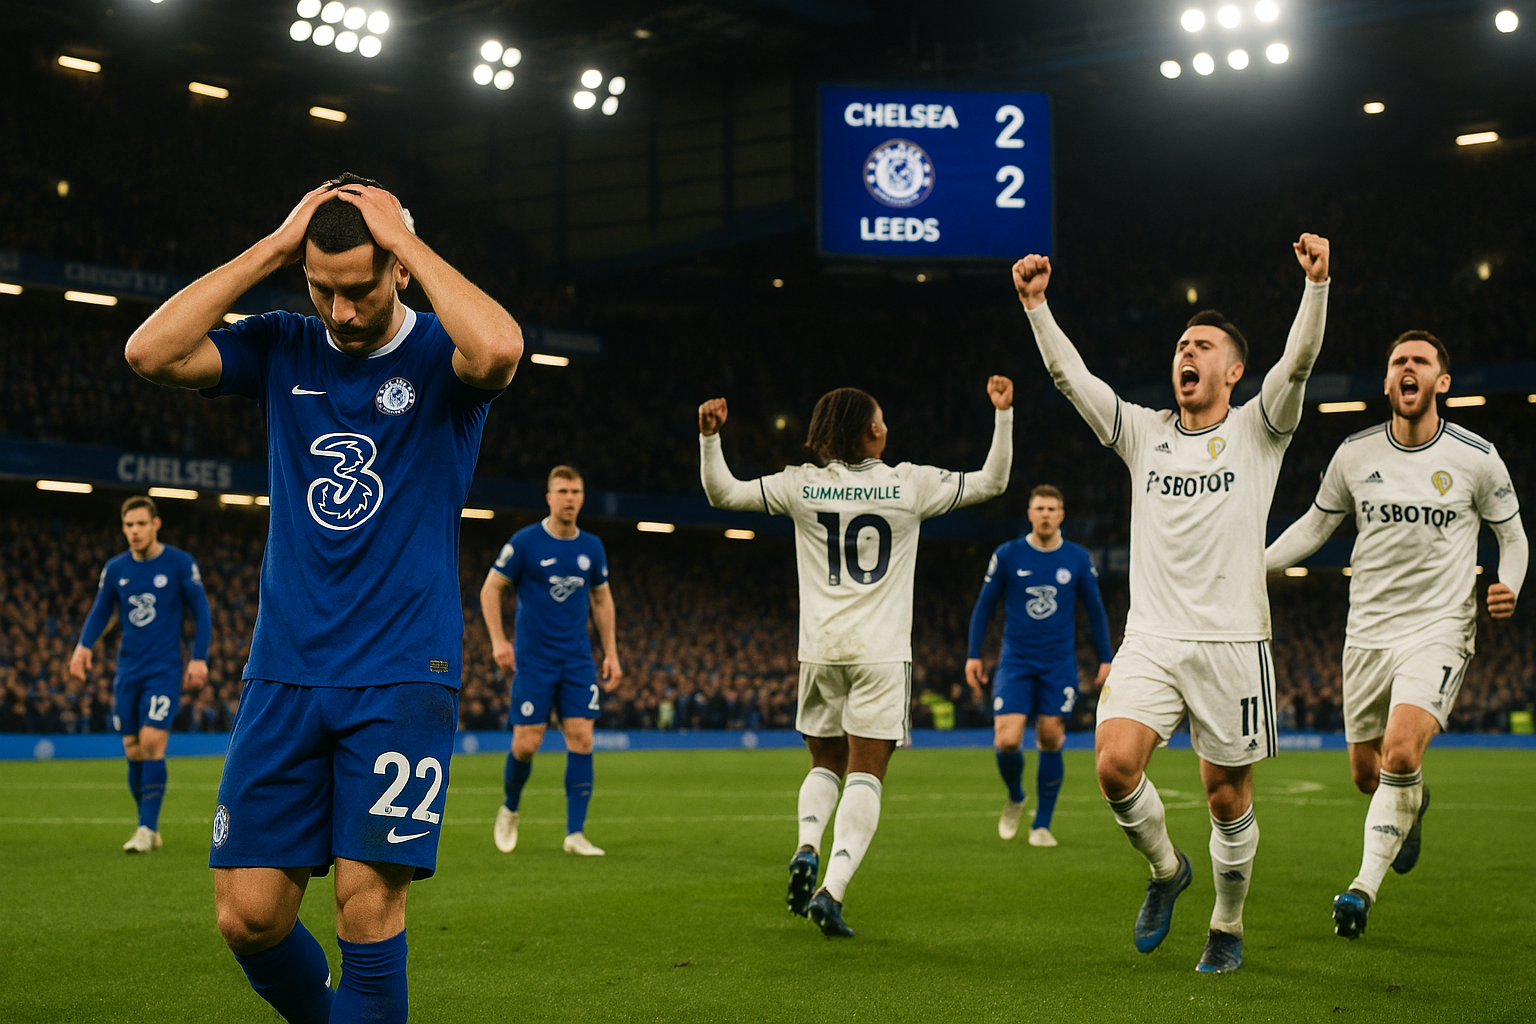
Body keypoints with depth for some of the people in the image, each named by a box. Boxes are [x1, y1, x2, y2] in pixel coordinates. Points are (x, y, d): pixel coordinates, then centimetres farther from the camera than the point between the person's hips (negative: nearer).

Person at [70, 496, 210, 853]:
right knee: (133, 752, 4)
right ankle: (149, 827, 18)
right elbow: (100, 611, 14)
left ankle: (147, 828, -12)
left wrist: (199, 658, -7)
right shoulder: (115, 569, 6)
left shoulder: (180, 564, -4)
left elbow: (201, 612, 0)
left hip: (164, 669, -4)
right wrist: (84, 645, -4)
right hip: (128, 672, 4)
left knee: (151, 743, -17)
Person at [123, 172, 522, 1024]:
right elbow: (150, 352, -7)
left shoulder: (440, 356, -1)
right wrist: (272, 249, -7)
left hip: (402, 676, -3)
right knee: (248, 915, 0)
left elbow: (498, 349, -27)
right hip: (284, 674, 3)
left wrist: (410, 243, -15)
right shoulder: (282, 350, 8)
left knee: (368, 903, -12)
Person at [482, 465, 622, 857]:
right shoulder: (524, 542, -6)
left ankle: (575, 833, -3)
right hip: (533, 660, -3)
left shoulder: (592, 547, 6)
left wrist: (610, 653, 12)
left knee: (581, 740, -7)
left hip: (578, 661, 3)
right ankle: (510, 810, 24)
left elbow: (602, 600, 18)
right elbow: (491, 589, -1)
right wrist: (498, 641, -11)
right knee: (526, 744, -6)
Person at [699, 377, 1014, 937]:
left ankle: (807, 848, -6)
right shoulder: (911, 484, -2)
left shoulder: (802, 486, 2)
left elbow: (722, 492, 7)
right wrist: (1002, 415, 9)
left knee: (826, 765, 20)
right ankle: (832, 890, -15)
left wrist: (709, 436, 8)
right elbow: (991, 481, 6)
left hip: (820, 651, 2)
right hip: (881, 653, -2)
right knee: (865, 777, 0)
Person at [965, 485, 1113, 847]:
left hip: (1059, 664, 1)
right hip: (1016, 663, -1)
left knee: (1050, 741, -2)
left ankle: (1042, 824, 12)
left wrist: (1106, 659, 9)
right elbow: (984, 604, 7)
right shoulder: (1007, 555, -1)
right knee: (1006, 741, -13)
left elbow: (1095, 609, 12)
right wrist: (973, 655, 3)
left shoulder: (1078, 558, 2)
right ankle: (1015, 798, 18)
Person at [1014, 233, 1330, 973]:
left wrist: (1316, 283, -27)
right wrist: (1035, 304, -9)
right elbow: (1068, 374, 3)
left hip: (1232, 641, -2)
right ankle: (1165, 868, 11)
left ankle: (1227, 927, 25)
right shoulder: (1143, 432, 11)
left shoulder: (1257, 430, 4)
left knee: (1227, 794, 3)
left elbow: (1298, 362, -13)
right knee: (1114, 763, -18)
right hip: (1150, 640, 2)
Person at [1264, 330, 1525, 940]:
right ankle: (1413, 805, 46)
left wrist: (1509, 586, -10)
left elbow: (1512, 533, 9)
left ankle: (1365, 885, -12)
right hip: (1368, 631, 3)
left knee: (1401, 752, -24)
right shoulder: (1355, 454, 1)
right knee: (1366, 773, 9)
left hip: (1440, 628, -3)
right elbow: (1316, 524, 14)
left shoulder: (1476, 458, -4)